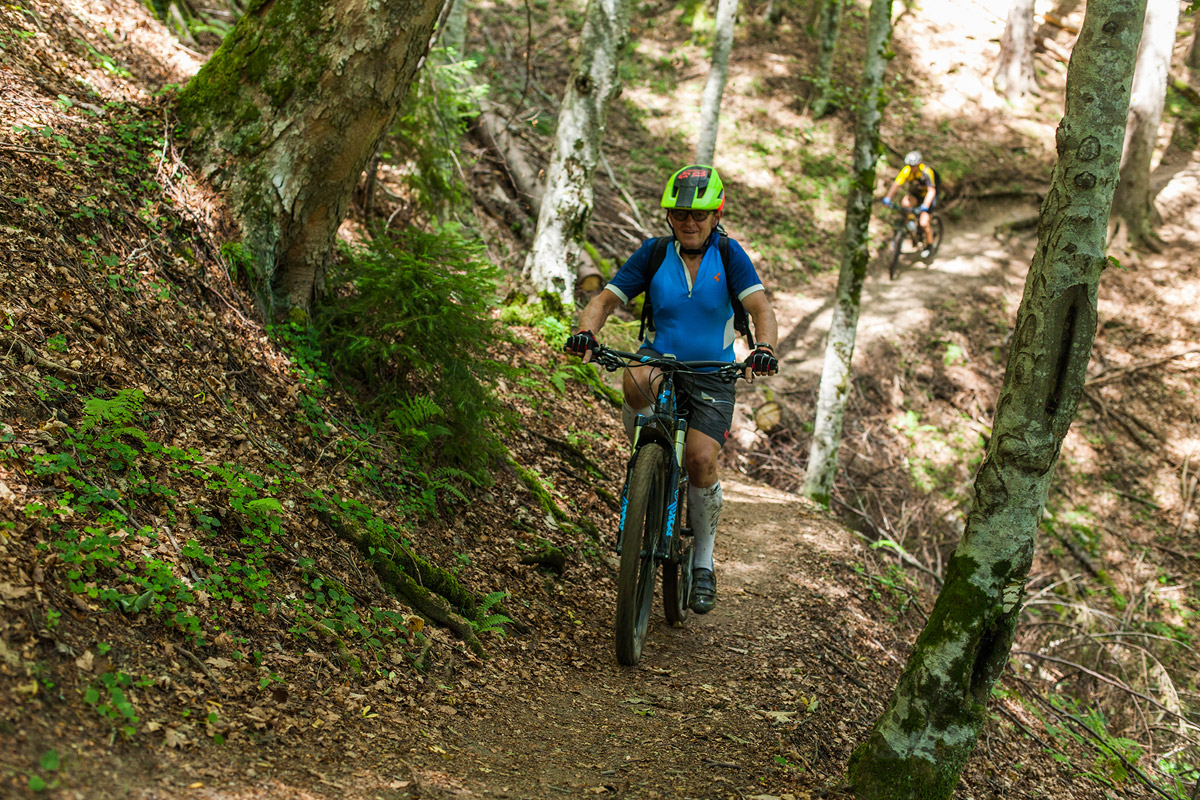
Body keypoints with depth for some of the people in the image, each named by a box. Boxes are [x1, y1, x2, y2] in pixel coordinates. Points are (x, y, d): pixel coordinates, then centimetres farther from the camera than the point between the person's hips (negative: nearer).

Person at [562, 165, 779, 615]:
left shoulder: (728, 255, -6)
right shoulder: (655, 253, -3)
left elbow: (760, 307, -17)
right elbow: (607, 299, -6)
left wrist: (764, 349, -39)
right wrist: (585, 332, -28)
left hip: (712, 375, -1)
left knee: (701, 460, -20)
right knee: (636, 381, -37)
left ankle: (703, 562, 4)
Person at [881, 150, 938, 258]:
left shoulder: (926, 171, -31)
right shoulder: (907, 170, -20)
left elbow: (931, 190, -39)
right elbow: (896, 184, -26)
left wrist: (925, 206, -53)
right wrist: (888, 198, -42)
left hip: (927, 197, -4)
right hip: (916, 194, 5)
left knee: (923, 223, -18)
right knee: (905, 203, -29)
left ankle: (929, 245, 10)